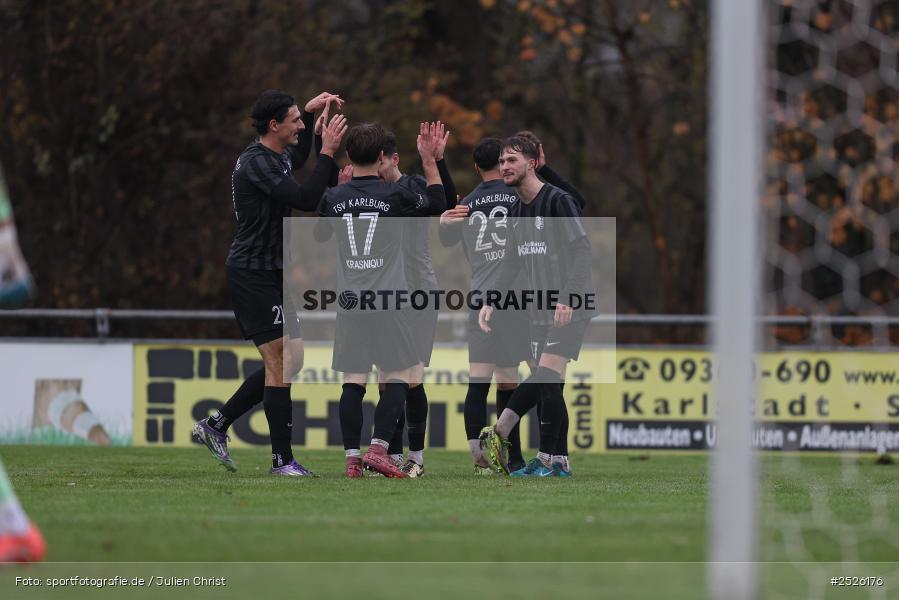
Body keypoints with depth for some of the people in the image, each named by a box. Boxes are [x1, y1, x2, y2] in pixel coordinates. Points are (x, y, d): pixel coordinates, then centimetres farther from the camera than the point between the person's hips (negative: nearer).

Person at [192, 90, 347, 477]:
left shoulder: (275, 155, 13)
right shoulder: (257, 163, -19)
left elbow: (297, 158, 39)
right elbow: (305, 199, -27)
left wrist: (309, 112, 30)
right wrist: (328, 153, -21)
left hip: (270, 274, 10)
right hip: (253, 274, -10)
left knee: (288, 361, 11)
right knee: (281, 362, -10)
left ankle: (215, 426, 18)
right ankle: (282, 459, -7)